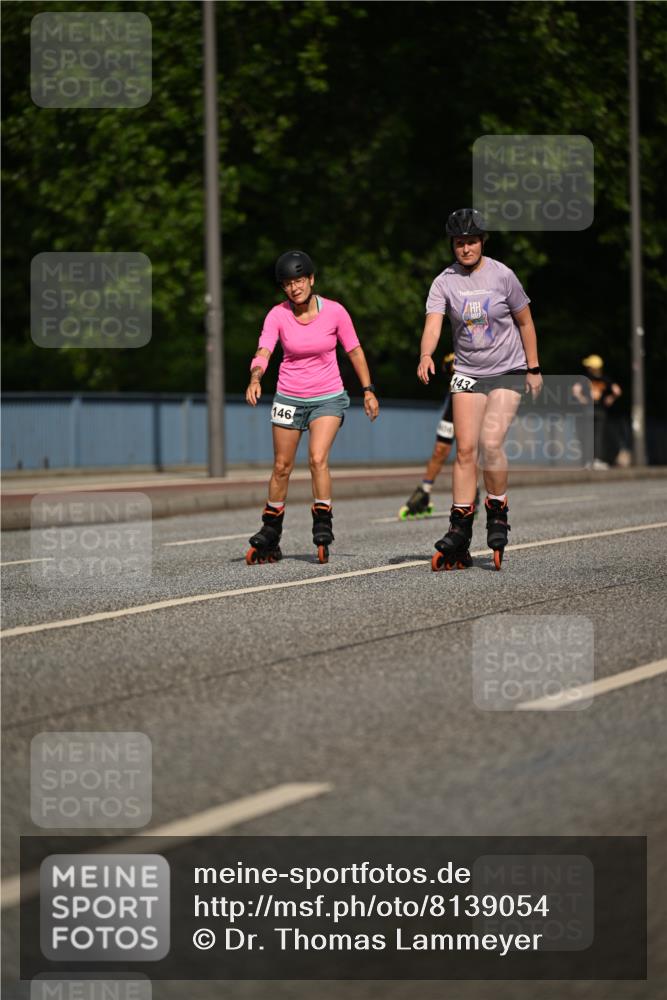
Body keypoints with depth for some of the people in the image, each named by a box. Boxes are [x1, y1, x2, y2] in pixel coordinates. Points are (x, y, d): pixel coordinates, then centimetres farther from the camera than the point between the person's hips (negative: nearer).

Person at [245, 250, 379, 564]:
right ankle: (269, 537, 22)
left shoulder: (335, 312, -10)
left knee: (318, 458, -21)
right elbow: (263, 352, -21)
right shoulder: (277, 315, -9)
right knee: (282, 467, 8)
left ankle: (323, 528, -12)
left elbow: (354, 351, 2)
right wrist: (255, 379, -41)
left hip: (328, 397, -1)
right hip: (289, 398, 2)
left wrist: (368, 390, 2)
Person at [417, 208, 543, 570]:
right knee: (465, 448, -3)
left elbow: (525, 322, 3)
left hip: (508, 371, -2)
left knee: (491, 441, -18)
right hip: (467, 373, 2)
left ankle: (498, 514, 2)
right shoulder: (444, 282, -4)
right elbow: (433, 323, -18)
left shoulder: (502, 276, -8)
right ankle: (460, 530, 2)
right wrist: (426, 355, -39)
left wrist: (533, 369, 6)